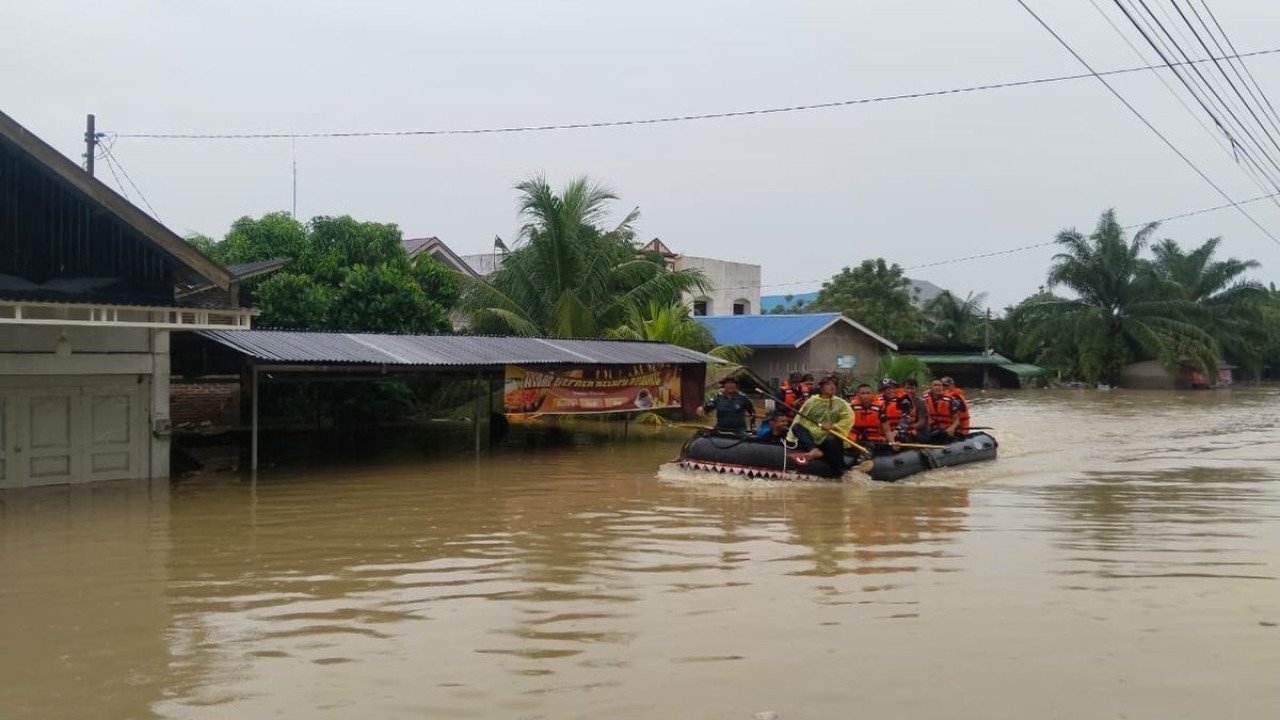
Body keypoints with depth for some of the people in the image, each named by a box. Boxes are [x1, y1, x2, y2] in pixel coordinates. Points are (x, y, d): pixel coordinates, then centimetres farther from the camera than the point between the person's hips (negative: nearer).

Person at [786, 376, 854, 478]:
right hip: (811, 437, 2)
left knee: (833, 441, -35)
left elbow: (849, 418, -5)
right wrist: (790, 437, 2)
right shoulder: (811, 401, 12)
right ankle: (814, 450, -44)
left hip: (830, 436, -2)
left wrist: (833, 426, -17)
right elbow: (799, 420, 9)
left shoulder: (840, 403, 10)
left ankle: (838, 473, -21)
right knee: (797, 427, -21)